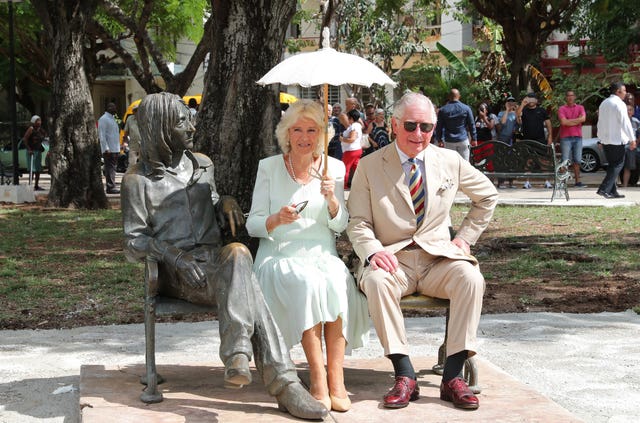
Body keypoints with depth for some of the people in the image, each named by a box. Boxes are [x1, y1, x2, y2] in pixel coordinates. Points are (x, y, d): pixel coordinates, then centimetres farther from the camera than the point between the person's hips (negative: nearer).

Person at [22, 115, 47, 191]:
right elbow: (24, 139, -16)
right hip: (32, 151, -8)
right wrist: (29, 149, -19)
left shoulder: (41, 129, 9)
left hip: (38, 150, 8)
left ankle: (36, 185, 19)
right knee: (32, 169, -12)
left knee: (38, 169, 11)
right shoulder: (31, 129, -11)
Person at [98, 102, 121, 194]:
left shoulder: (112, 119, 21)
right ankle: (110, 187, -10)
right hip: (109, 149, -9)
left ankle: (111, 187, 14)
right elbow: (101, 135, -16)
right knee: (110, 168, -9)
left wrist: (118, 148, 22)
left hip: (115, 149, 9)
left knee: (112, 168, 10)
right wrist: (106, 148, -22)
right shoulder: (103, 119, -9)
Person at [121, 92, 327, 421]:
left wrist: (226, 203, 2)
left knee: (237, 253, -34)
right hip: (175, 271, -4)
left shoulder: (202, 164, 19)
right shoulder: (138, 180, 2)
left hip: (214, 259, 5)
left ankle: (237, 356, -41)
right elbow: (134, 243, -2)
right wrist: (172, 253, -20)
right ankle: (284, 383, -41)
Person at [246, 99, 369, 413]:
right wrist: (277, 219, -19)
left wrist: (332, 200, -15)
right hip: (279, 255, -1)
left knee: (338, 282, -33)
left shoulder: (334, 168, 9)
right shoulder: (269, 167, 5)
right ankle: (318, 379, -29)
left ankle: (335, 379, -28)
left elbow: (339, 226, 6)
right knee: (307, 282, -35)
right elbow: (253, 224, 3)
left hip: (322, 254, 2)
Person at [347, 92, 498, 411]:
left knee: (471, 277, -30)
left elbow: (487, 195, 23)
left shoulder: (450, 161, 9)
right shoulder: (370, 167, 3)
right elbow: (357, 222, 2)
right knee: (375, 280, -35)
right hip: (393, 259, -1)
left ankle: (452, 376, -24)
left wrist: (465, 237, 13)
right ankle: (405, 376, -29)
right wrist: (373, 252, -20)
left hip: (438, 257, 2)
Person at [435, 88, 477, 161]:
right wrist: (473, 139, 9)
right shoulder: (466, 108, -1)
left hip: (449, 141, 0)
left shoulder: (442, 110, 0)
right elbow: (471, 125, 1)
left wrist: (439, 140, 12)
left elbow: (439, 127, 3)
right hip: (463, 140, 0)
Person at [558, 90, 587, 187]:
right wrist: (576, 121, -5)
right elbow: (563, 122, -13)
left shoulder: (580, 107, 10)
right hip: (566, 137, -3)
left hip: (578, 137, 3)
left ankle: (577, 181, 11)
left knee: (577, 160, 6)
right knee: (565, 161, -6)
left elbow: (583, 118, -8)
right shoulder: (562, 109, 1)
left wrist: (569, 121, -8)